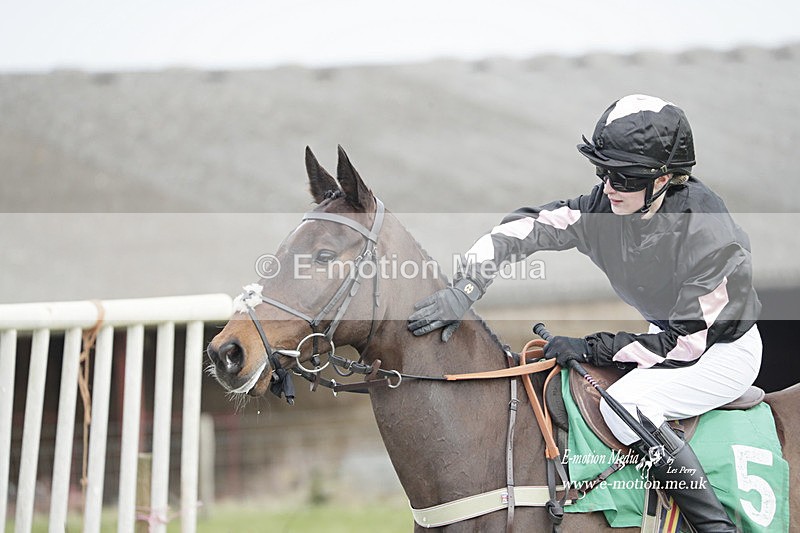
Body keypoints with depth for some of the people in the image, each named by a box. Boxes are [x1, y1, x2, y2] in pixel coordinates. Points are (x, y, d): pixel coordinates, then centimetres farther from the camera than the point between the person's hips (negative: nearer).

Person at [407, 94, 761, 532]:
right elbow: (523, 228, -13)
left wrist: (593, 347, -24)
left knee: (626, 403, -29)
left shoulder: (709, 233, -31)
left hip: (725, 351, -8)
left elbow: (685, 343, -27)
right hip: (665, 333, 8)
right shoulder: (604, 207, -14)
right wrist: (464, 290, -27)